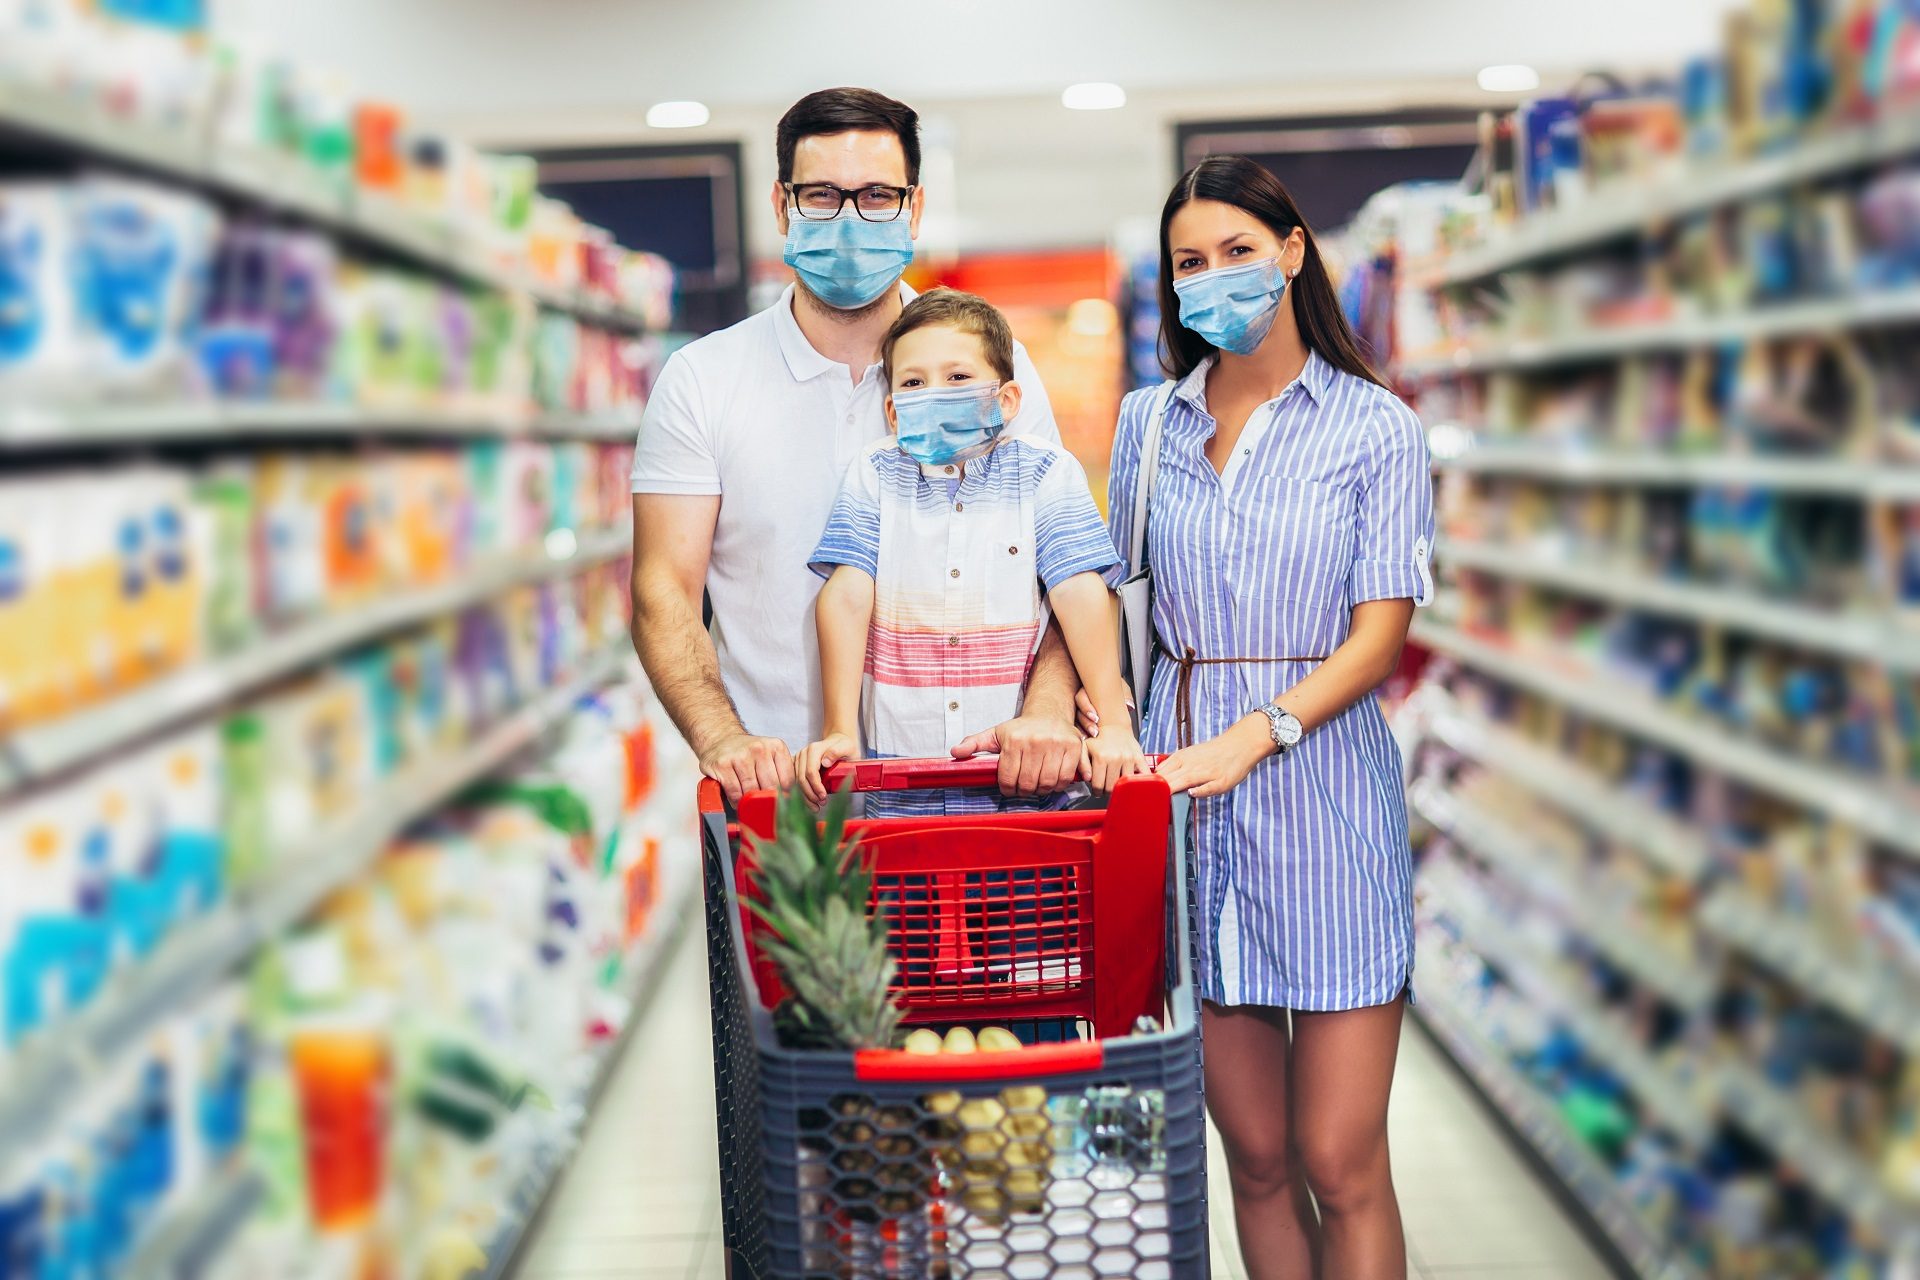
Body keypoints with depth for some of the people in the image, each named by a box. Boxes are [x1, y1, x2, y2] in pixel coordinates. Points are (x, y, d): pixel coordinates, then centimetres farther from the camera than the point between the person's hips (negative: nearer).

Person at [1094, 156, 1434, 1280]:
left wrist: (1249, 738, -19)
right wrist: (1092, 708, -5)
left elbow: (1379, 633, -6)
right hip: (1183, 783, 3)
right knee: (1255, 1155, 9)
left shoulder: (1375, 428, 1)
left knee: (1340, 1165, -1)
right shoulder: (1149, 422, 11)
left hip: (1322, 785, -3)